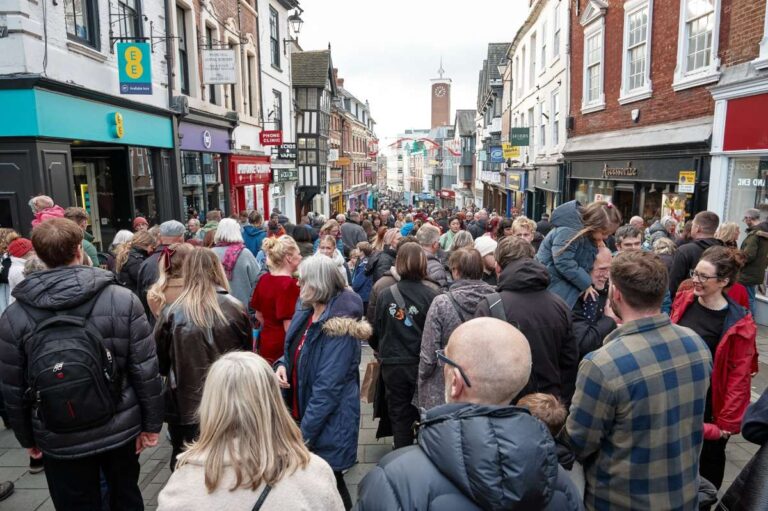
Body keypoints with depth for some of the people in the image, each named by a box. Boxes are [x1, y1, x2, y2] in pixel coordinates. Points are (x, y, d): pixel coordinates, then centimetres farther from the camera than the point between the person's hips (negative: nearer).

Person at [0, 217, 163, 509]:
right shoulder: (123, 300, -14)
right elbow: (146, 370, -12)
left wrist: (27, 438, 13)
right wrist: (151, 424, -1)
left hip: (60, 440, 0)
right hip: (121, 429, 0)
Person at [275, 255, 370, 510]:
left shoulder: (339, 326, -24)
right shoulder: (304, 314, 3)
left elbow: (328, 387, -25)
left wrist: (303, 433, -22)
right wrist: (282, 364, -6)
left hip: (327, 424, -8)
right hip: (300, 412, 8)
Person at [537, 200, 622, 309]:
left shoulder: (588, 235, 8)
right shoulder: (568, 231, -23)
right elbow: (563, 262, -28)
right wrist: (586, 283, -19)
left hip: (565, 285, 10)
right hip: (551, 286, -10)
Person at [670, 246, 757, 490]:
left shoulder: (738, 324, -21)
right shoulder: (683, 301, -6)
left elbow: (739, 376, -17)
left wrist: (728, 421, -14)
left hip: (706, 405, -5)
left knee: (708, 461, 17)